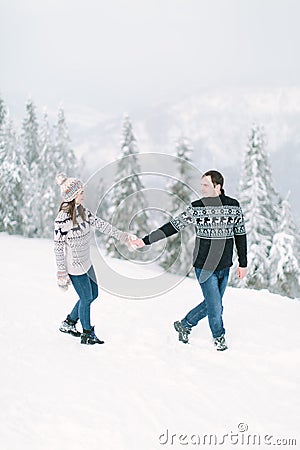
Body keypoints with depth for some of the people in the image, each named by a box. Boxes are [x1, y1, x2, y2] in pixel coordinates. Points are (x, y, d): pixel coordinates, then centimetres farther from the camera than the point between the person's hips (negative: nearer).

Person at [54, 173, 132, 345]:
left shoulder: (82, 211, 1)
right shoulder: (63, 218, -22)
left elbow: (100, 224, 7)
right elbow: (58, 247, -18)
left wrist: (121, 236, 5)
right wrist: (62, 273, -15)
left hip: (86, 262, 9)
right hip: (74, 265, -9)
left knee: (93, 293, 17)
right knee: (86, 298, 1)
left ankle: (69, 323, 33)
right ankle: (87, 334, 19)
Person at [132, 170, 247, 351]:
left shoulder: (234, 206, -1)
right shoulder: (196, 208, -7)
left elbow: (240, 235, 8)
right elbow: (173, 226, -4)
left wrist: (243, 263, 8)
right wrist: (146, 240, -7)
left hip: (225, 267, 3)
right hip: (204, 266, -3)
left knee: (212, 304, 11)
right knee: (215, 305, -2)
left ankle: (184, 325, 32)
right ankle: (219, 337, 23)